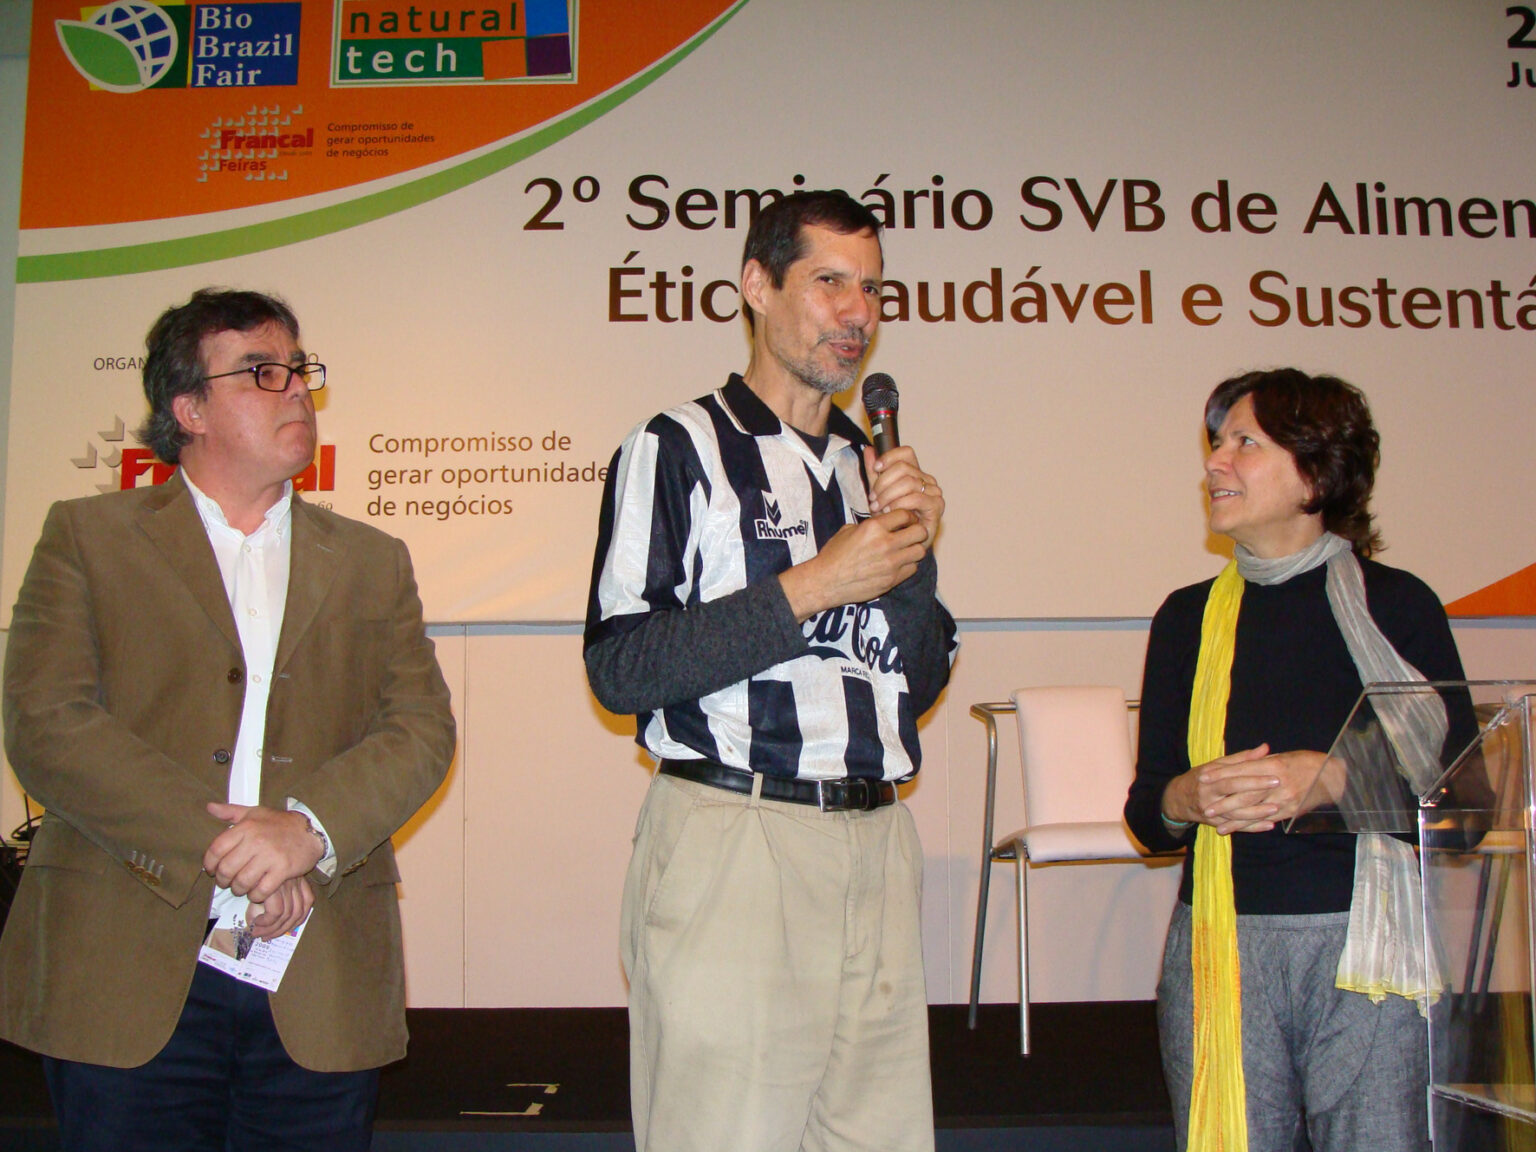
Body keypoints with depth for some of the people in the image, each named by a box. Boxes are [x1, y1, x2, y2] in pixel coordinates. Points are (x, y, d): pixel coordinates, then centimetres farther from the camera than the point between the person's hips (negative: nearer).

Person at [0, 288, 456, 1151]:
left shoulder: (372, 563, 15)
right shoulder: (88, 537, 7)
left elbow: (423, 729, 4)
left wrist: (311, 827, -15)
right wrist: (217, 850, -14)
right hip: (128, 984, -2)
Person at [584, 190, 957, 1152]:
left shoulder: (875, 467, 18)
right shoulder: (679, 449, 0)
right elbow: (619, 667, -11)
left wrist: (916, 558, 1)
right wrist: (809, 588, -11)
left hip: (877, 847, 6)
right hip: (731, 845, -5)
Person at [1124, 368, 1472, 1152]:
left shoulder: (1397, 603, 1)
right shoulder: (1188, 617, 9)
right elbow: (1145, 813, 11)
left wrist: (1333, 780, -16)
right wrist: (1188, 798, -11)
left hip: (1367, 942, -2)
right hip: (1220, 945, 2)